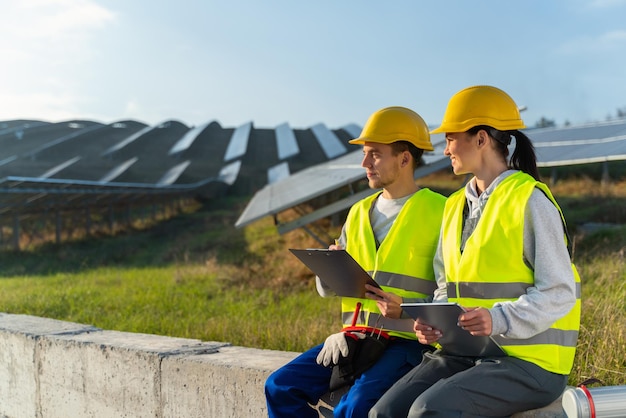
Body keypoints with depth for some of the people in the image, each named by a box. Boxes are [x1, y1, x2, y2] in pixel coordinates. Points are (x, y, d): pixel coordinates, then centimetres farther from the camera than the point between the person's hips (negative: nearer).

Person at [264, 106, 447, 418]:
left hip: (409, 341, -6)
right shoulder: (359, 212, 14)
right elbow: (328, 289, 14)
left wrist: (405, 311, -22)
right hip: (355, 336, 6)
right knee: (280, 386, -9)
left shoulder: (439, 213, -5)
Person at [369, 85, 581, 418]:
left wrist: (499, 320, -27)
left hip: (527, 358, -7)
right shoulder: (455, 206, 14)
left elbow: (559, 294, -12)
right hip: (462, 353, 7)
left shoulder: (530, 200, -9)